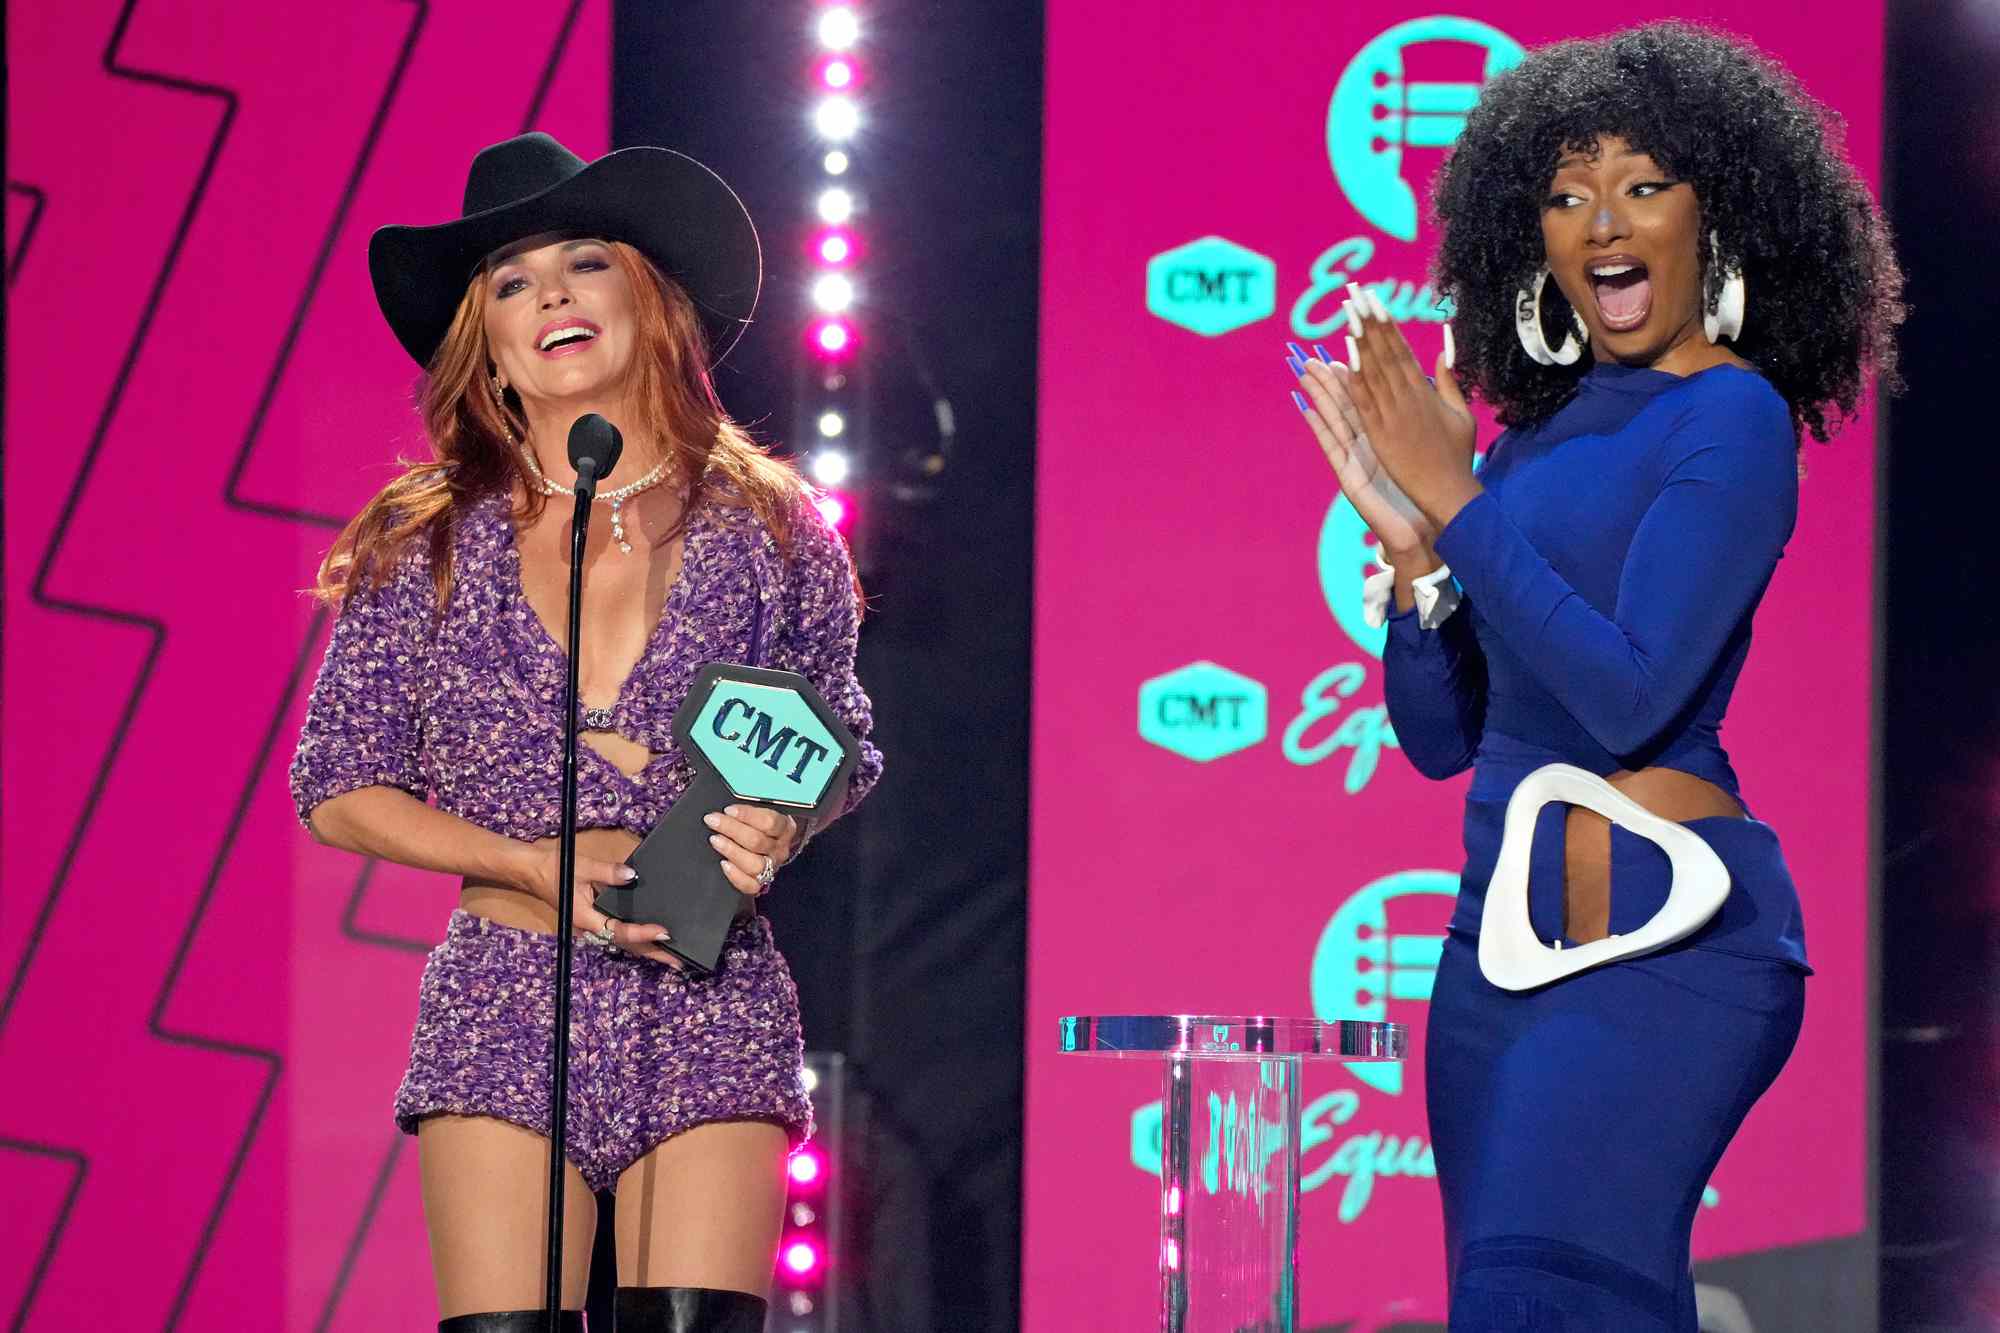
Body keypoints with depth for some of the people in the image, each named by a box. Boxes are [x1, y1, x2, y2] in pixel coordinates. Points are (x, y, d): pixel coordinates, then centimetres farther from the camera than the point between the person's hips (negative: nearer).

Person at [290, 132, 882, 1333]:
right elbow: (339, 790, 7)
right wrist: (535, 863, -8)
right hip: (507, 1000, 0)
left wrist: (780, 829, -8)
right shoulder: (428, 548, 6)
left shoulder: (764, 530, 6)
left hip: (712, 1009, 0)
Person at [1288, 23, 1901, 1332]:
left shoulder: (1732, 417, -6)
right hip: (1504, 926, 8)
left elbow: (1628, 697, -18)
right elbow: (1441, 735, 16)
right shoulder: (1540, 429, 15)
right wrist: (1409, 539, 1)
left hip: (1663, 932, -8)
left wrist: (1457, 499, -12)